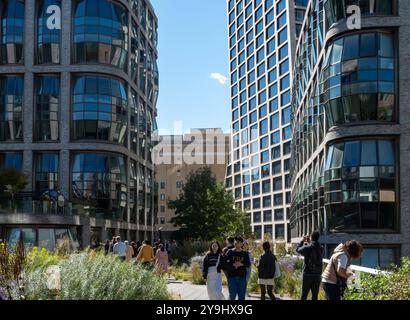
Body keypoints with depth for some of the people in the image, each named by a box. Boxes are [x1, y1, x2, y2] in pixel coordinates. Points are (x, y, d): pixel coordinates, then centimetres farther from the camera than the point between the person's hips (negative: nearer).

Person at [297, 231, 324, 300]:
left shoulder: (308, 248, -13)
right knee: (315, 296, 8)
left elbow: (298, 249, 2)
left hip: (308, 274, -4)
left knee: (304, 296, 3)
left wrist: (303, 241, 13)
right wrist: (309, 243, 20)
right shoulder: (321, 248, 2)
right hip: (317, 275, 4)